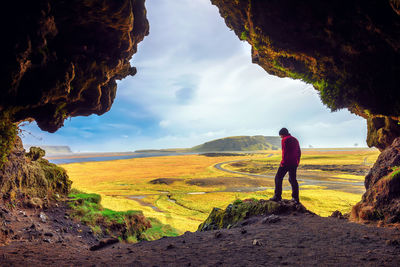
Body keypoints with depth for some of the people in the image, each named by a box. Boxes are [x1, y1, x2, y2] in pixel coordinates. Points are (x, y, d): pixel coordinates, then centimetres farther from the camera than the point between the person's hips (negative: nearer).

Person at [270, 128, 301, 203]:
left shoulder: (285, 140, -7)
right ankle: (296, 198, 12)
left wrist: (283, 162, -15)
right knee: (293, 179, 14)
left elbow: (285, 152, -17)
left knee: (278, 178, 1)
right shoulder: (295, 140, 17)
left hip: (286, 163, -7)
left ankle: (277, 196, -1)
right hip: (294, 164, 8)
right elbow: (299, 152, 18)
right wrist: (297, 162, 20)